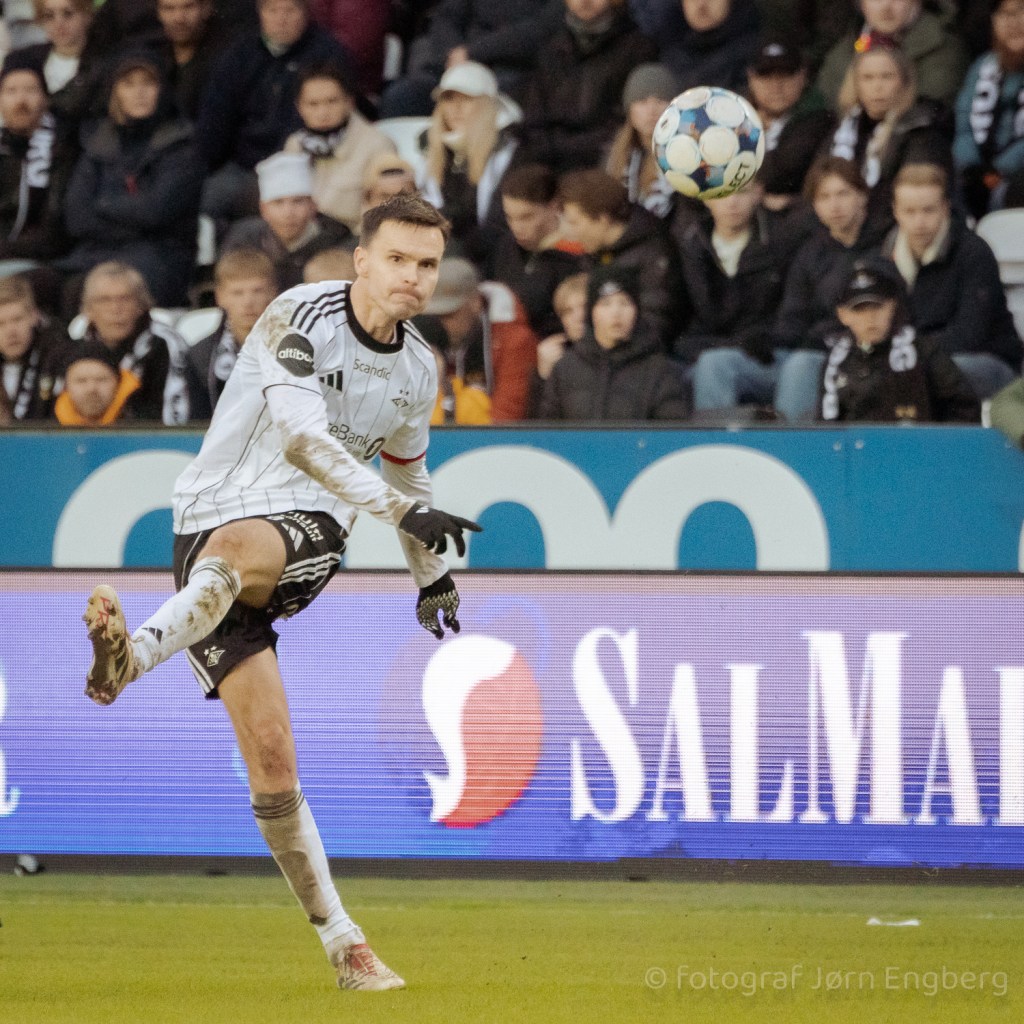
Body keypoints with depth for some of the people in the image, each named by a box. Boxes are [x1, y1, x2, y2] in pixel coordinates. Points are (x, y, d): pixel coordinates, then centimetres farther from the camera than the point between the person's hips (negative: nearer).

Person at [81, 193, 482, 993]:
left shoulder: (417, 369, 11)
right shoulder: (299, 319, -9)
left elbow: (405, 466, 32)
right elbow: (302, 437, -24)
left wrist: (432, 575, 41)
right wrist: (400, 509, -33)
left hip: (310, 536, 3)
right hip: (214, 518, -3)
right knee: (272, 757, -13)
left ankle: (131, 657, -62)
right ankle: (342, 943, -5)